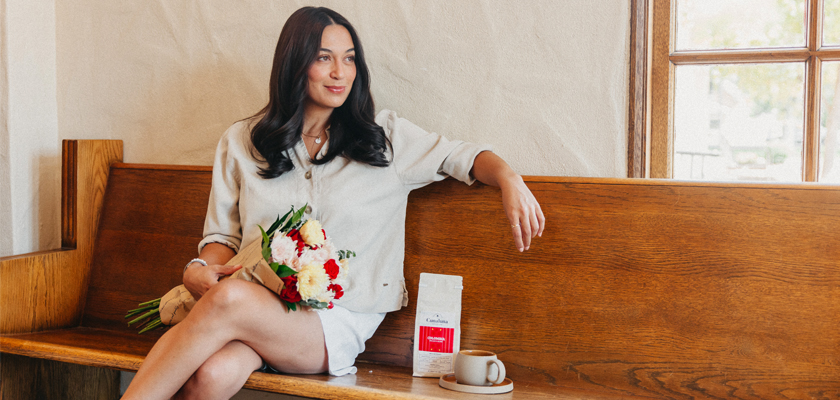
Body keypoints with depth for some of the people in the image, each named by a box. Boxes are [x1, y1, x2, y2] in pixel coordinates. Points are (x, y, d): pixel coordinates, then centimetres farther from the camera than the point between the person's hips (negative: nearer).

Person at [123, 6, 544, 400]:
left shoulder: (384, 138, 9)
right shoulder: (241, 142, 13)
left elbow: (465, 157, 11)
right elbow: (222, 234, 14)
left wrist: (509, 180, -11)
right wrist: (201, 269, -8)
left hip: (337, 322, -1)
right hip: (256, 307, 2)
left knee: (230, 300, -34)